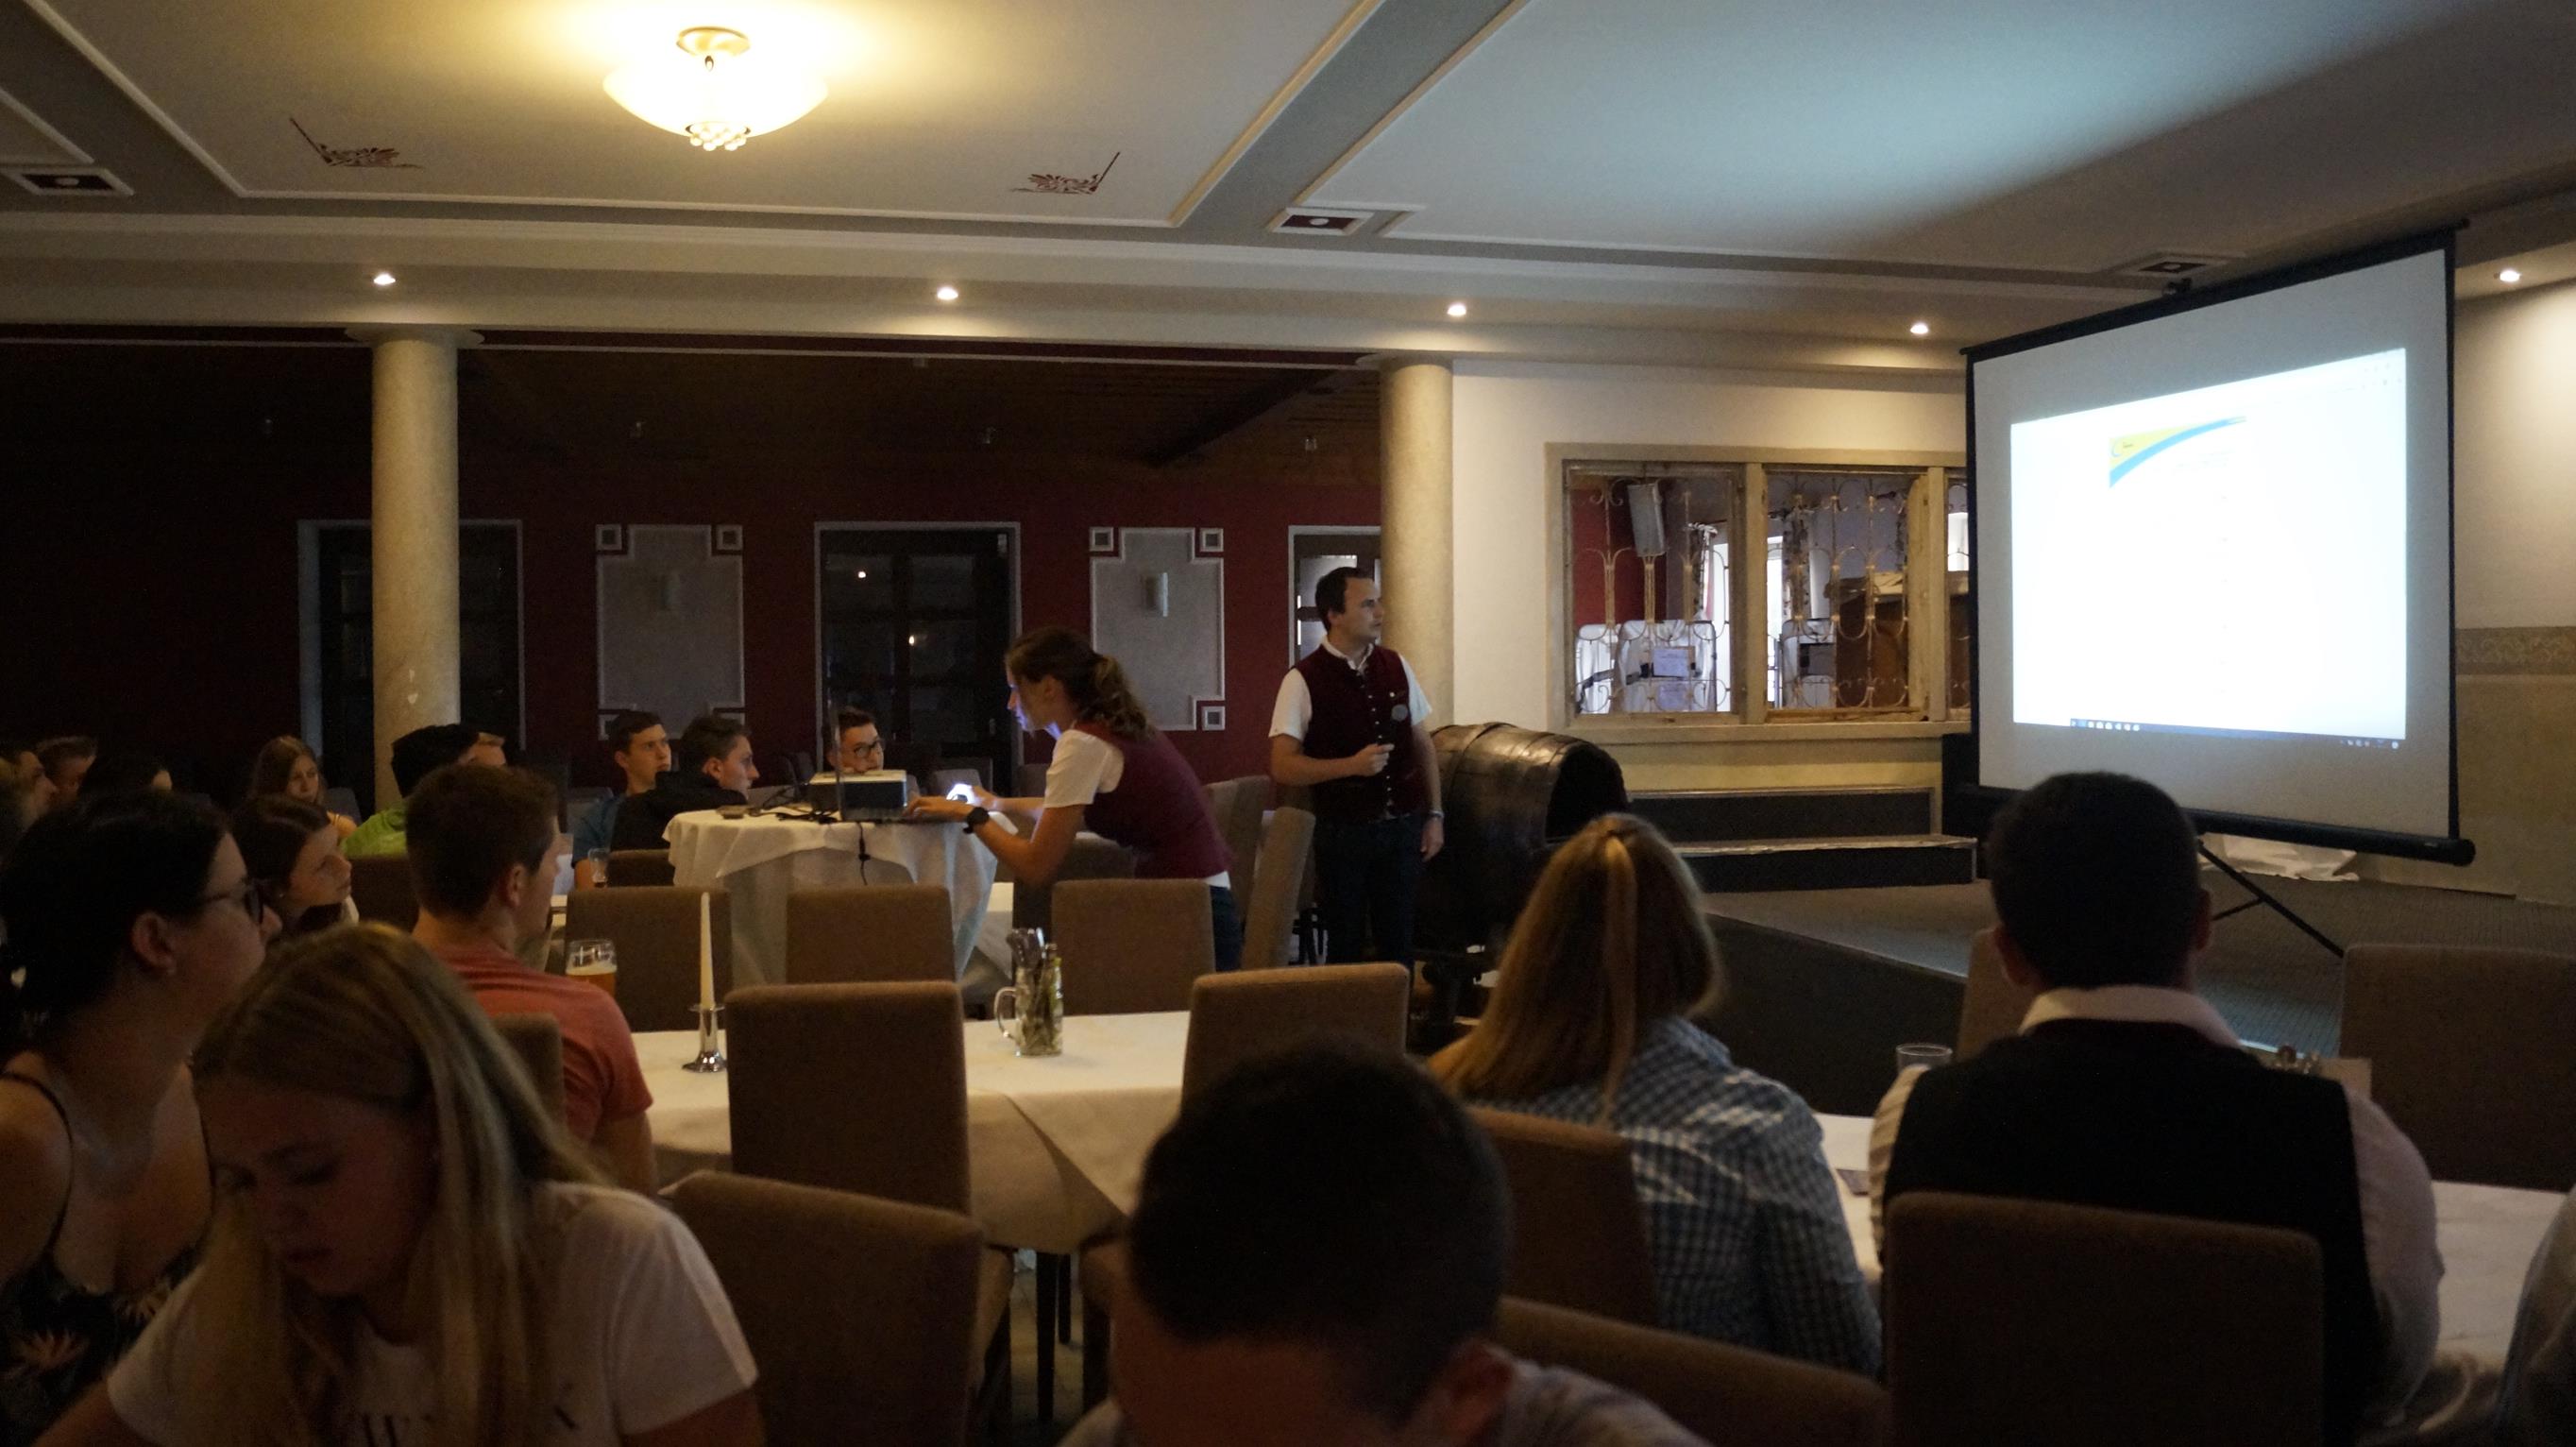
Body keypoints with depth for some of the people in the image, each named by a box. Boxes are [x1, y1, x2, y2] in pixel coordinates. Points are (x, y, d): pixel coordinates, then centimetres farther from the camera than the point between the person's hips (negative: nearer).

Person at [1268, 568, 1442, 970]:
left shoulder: (1397, 667, 5)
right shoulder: (1304, 680, -9)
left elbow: (1423, 744, 12)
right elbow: (1282, 766, -12)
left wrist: (1434, 814, 8)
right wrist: (1353, 765, -22)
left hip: (1402, 828, 4)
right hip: (1344, 832, -3)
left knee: (1399, 942, 8)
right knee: (1346, 946, 6)